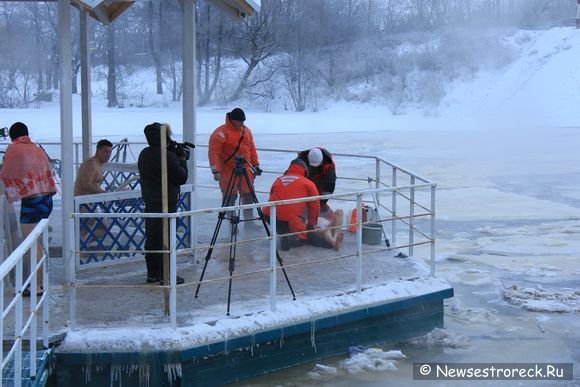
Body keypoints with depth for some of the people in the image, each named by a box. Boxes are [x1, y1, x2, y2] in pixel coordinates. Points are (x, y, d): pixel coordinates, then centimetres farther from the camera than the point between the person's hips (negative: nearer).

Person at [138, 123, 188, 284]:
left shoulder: (144, 154, 7)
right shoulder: (168, 156, -17)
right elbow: (181, 178, -12)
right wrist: (182, 160, 2)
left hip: (149, 201, 8)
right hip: (167, 203, -8)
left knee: (151, 237, 11)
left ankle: (152, 273, 17)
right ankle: (166, 275, -1)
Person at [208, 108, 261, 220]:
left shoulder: (246, 131, 10)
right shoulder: (221, 133, -12)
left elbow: (252, 149, 19)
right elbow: (214, 152, -16)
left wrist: (256, 165, 16)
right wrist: (216, 171, -22)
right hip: (228, 171, -6)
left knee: (248, 196, 7)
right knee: (230, 197, -1)